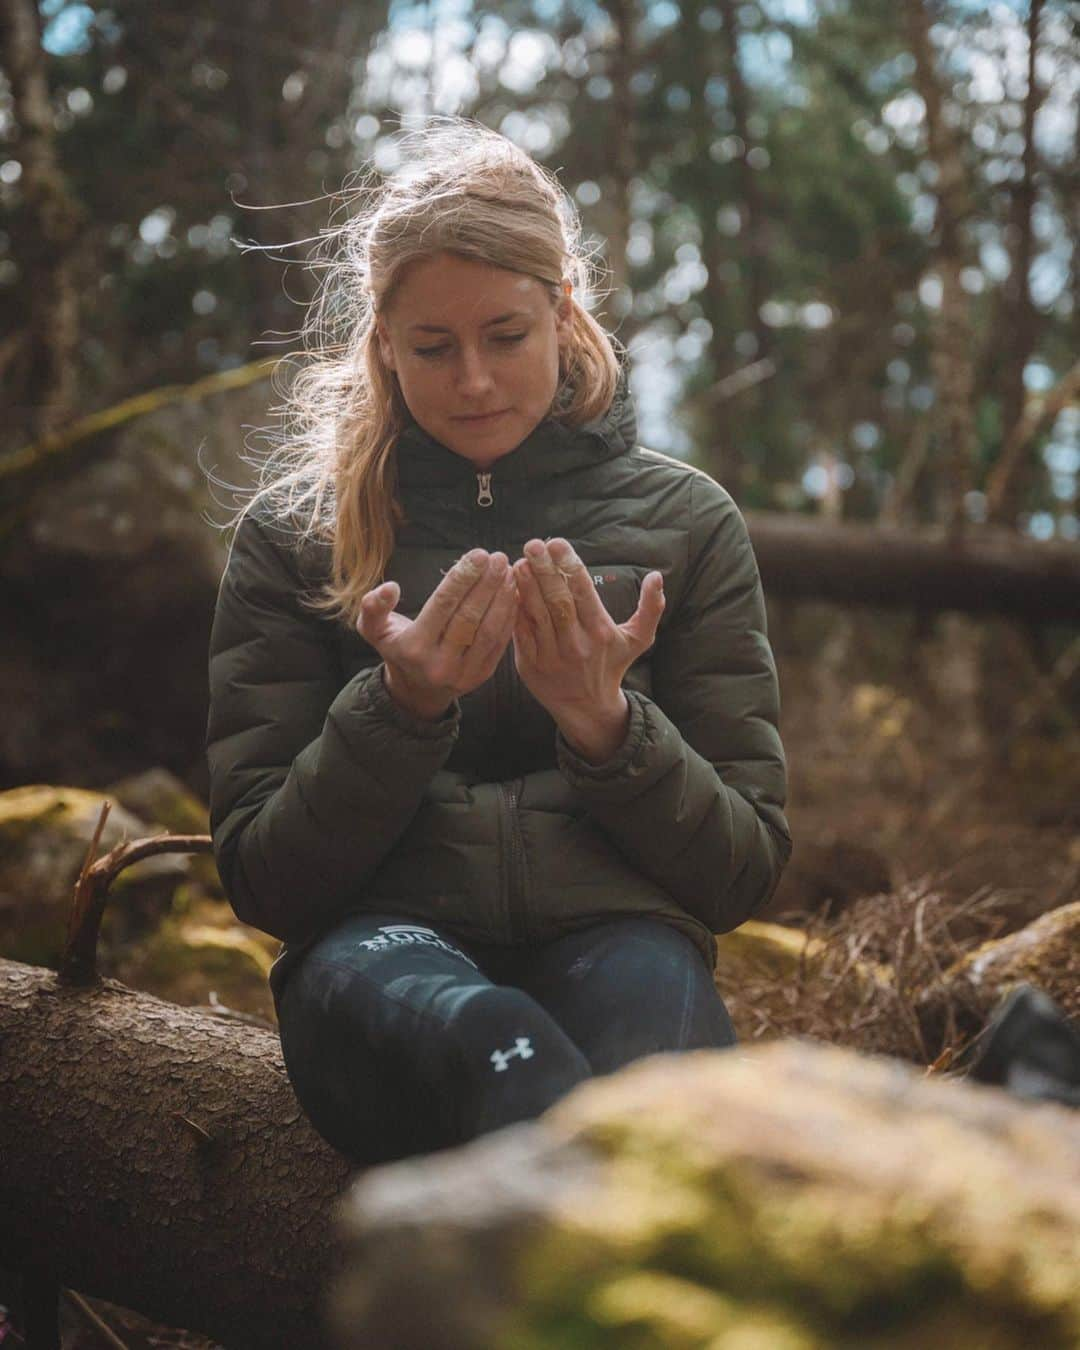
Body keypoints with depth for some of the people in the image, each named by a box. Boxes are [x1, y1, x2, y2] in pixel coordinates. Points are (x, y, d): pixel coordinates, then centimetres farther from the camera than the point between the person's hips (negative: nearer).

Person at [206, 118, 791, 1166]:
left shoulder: (682, 519, 15)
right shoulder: (295, 529, 14)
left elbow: (747, 870, 12)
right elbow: (260, 880, 8)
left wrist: (606, 724, -8)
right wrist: (401, 708, -10)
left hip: (615, 933, 1)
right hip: (385, 938, 0)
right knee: (489, 1041, -40)